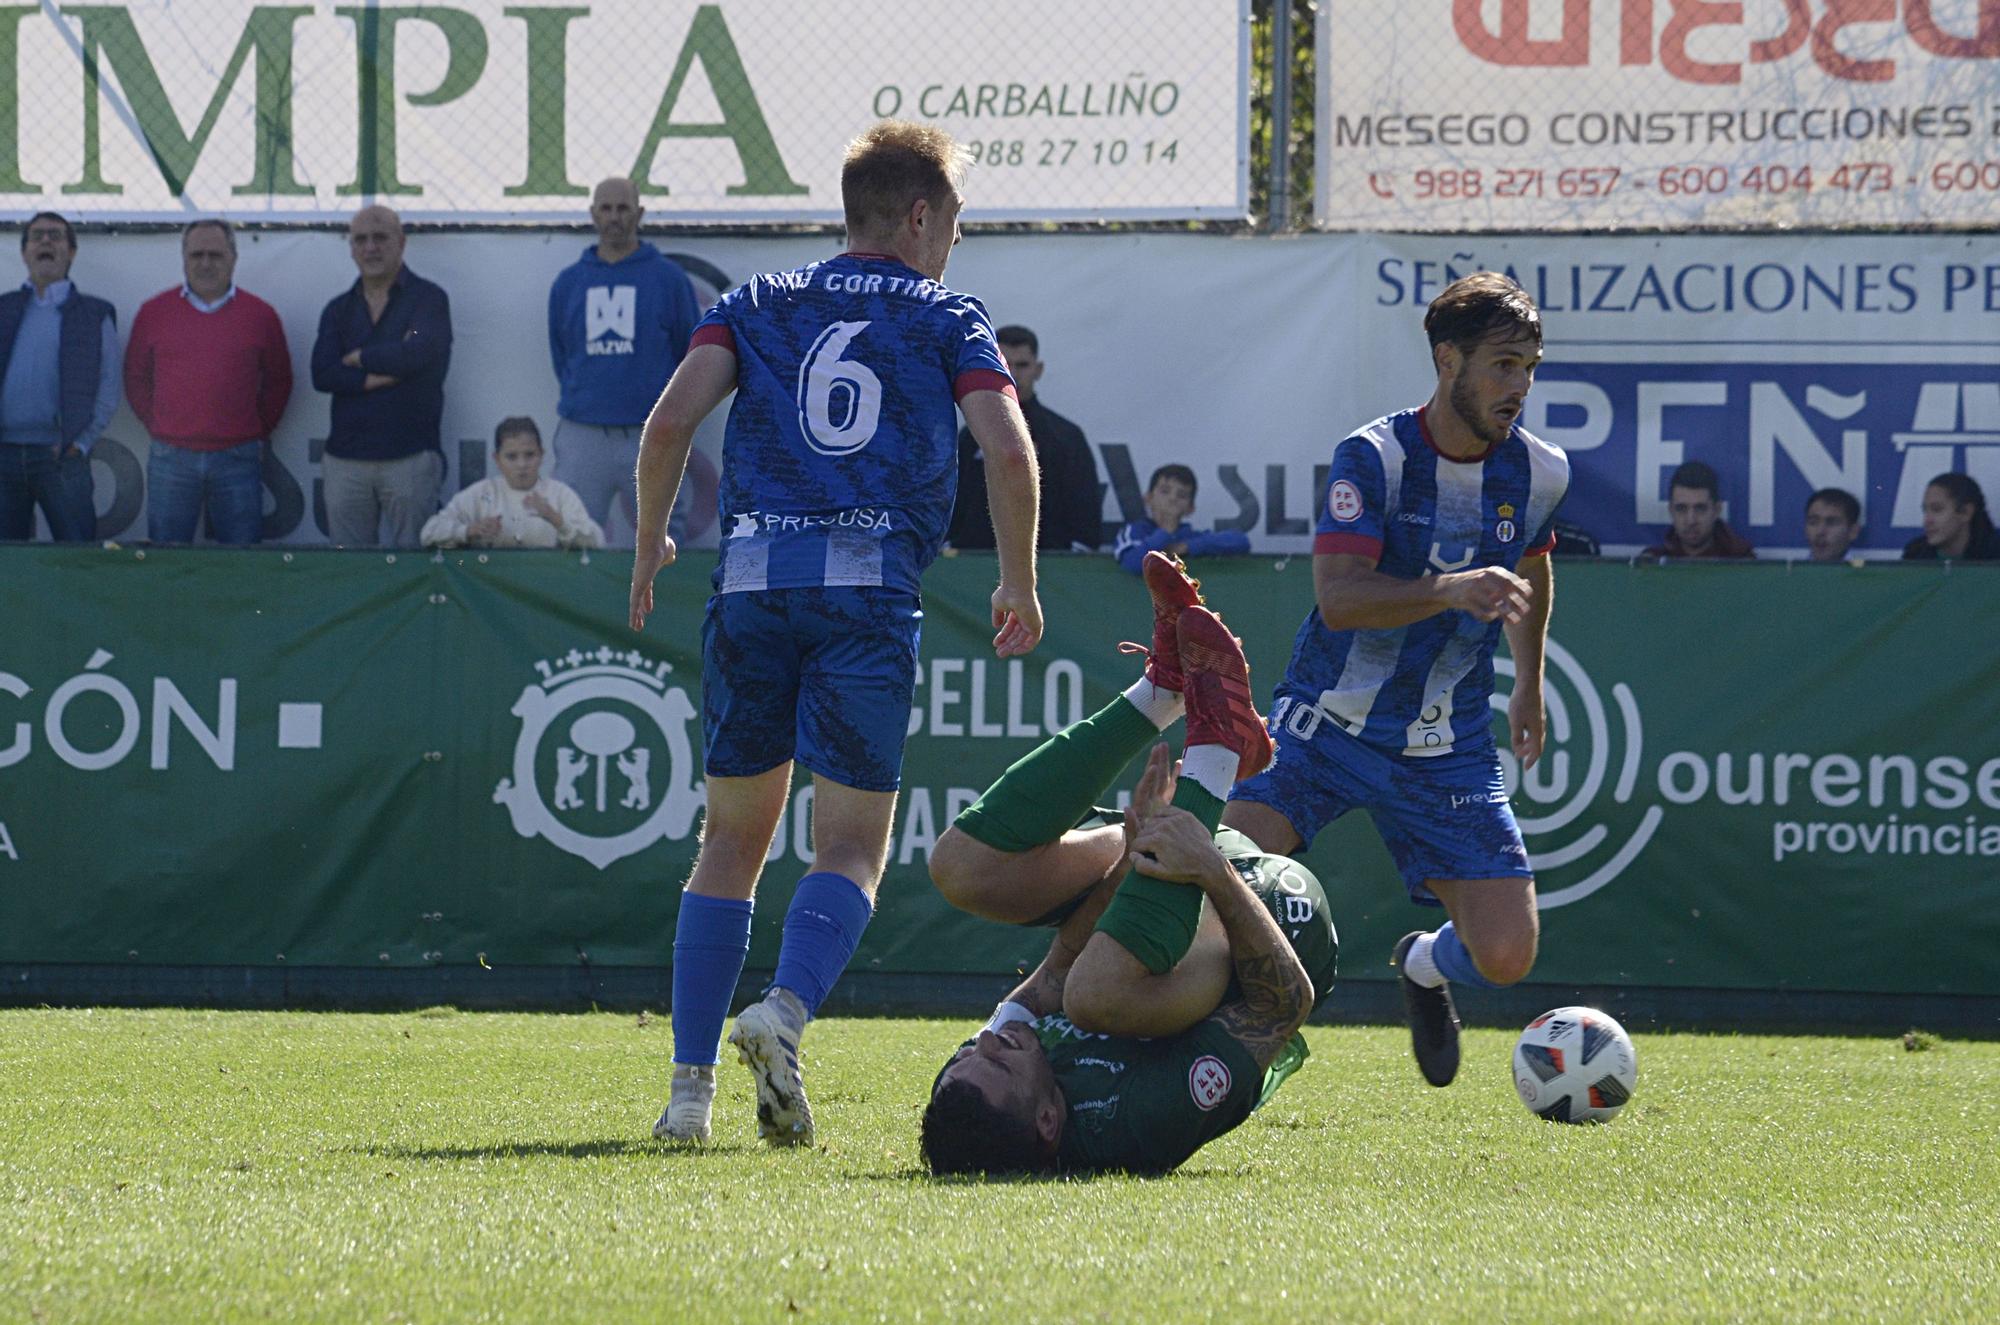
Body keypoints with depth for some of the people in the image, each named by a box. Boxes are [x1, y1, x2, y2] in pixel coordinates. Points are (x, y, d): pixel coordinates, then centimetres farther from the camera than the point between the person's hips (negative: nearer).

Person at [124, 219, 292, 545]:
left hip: (237, 459, 0)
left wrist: (259, 433, 8)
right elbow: (136, 378, 14)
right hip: (171, 459, 0)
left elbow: (277, 383, 14)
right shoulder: (154, 313, 7)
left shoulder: (260, 315, 6)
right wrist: (157, 427, 7)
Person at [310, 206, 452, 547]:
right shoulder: (338, 311, 15)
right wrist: (381, 375, -12)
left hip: (409, 456, -4)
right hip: (346, 458, 4)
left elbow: (419, 352, -17)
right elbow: (322, 374, 0)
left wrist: (360, 358, -2)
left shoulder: (428, 299, 3)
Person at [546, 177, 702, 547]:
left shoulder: (668, 277, 4)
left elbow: (695, 350, 7)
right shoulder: (569, 283, 11)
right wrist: (577, 399, 11)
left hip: (652, 434, -2)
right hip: (582, 436, 2)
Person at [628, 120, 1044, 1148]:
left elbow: (668, 425, 4)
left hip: (753, 577, 3)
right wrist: (1019, 584, 11)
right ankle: (785, 1010, -27)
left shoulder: (758, 305, 17)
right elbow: (1010, 453, -2)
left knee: (732, 840, 11)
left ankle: (689, 1088, 4)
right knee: (851, 849, 1)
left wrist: (650, 545, 18)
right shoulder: (947, 320, 12)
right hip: (872, 586, -2)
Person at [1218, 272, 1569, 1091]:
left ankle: (1425, 966, 29)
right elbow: (1338, 595, -26)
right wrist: (1450, 591, -41)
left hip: (1446, 750, 3)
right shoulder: (1373, 457, -14)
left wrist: (1529, 685, 29)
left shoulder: (1540, 473, -1)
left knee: (1505, 956, -8)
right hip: (1326, 721, -3)